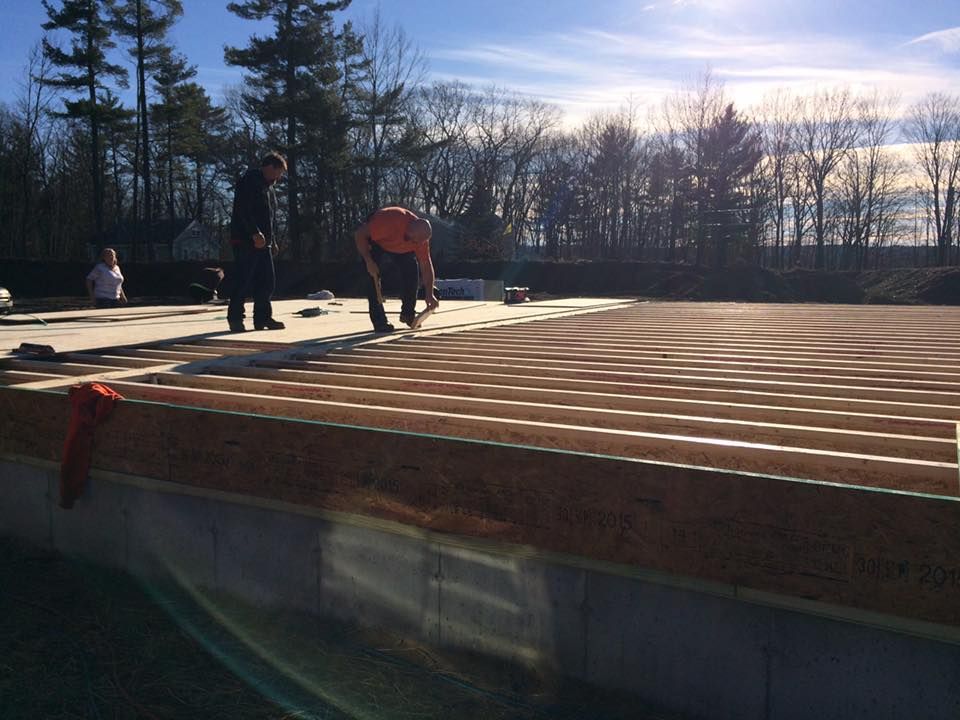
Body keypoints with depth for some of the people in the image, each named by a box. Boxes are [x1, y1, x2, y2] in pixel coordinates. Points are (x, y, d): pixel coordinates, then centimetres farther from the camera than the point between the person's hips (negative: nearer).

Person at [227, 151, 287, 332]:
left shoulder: (269, 188, 21)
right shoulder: (249, 181, -8)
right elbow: (243, 210, -19)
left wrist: (272, 241, 20)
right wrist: (255, 233, -25)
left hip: (263, 243, 9)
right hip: (246, 241, -9)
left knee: (267, 281, 7)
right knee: (243, 281, -7)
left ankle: (263, 318, 13)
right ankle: (235, 319, 0)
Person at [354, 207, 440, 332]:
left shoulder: (421, 235, -24)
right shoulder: (389, 220, -42)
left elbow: (426, 266, -18)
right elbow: (359, 234, -34)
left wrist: (429, 294, -25)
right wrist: (369, 261, -35)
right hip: (374, 243, -5)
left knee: (412, 270, -8)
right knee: (374, 276, -21)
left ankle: (408, 313, 8)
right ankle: (379, 322, -17)